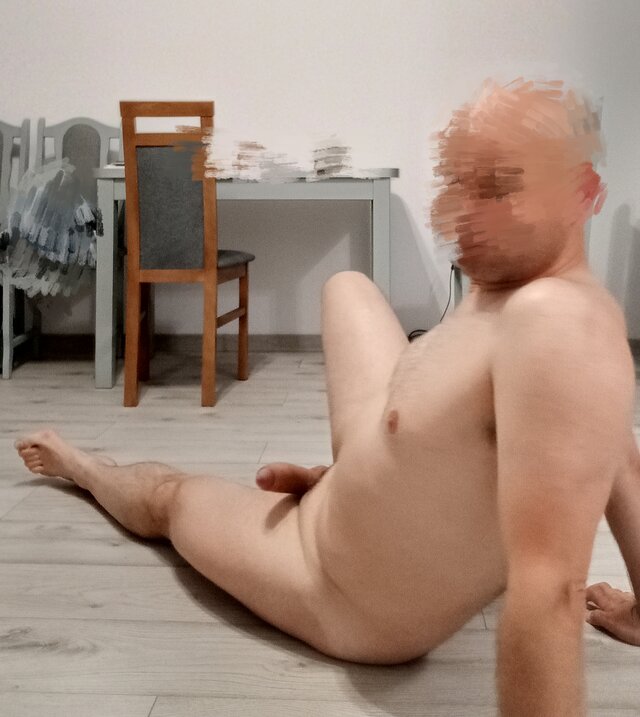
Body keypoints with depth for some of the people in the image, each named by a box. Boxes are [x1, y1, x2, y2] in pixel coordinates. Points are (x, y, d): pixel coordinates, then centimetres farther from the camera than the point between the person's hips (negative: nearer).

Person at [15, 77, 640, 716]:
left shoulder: (558, 322, -41)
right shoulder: (504, 280, -11)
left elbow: (550, 591, -42)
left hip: (358, 603, -7)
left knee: (166, 494, 22)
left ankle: (78, 464, 59)